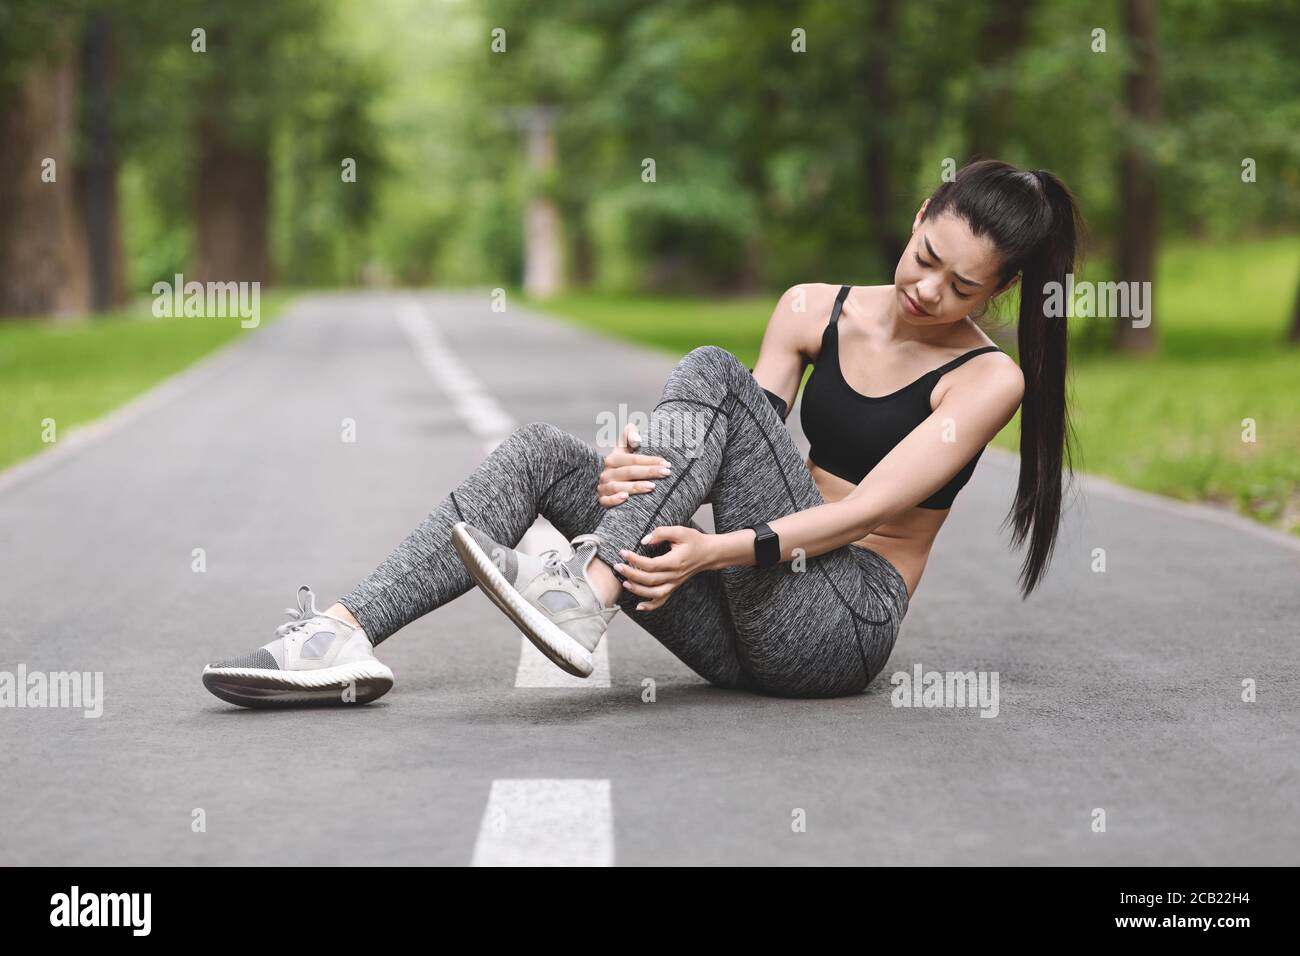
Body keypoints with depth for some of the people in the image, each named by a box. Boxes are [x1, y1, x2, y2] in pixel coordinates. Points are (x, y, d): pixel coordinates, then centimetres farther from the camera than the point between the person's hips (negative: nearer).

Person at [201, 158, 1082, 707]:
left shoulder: (988, 378, -4)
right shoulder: (814, 312, 12)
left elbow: (868, 507, -15)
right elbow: (733, 441, 3)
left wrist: (719, 549, -30)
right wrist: (635, 466, -20)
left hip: (842, 626, -6)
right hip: (745, 627, 6)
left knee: (711, 372, -22)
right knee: (544, 453, -13)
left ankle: (583, 601, -40)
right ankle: (348, 636, -28)